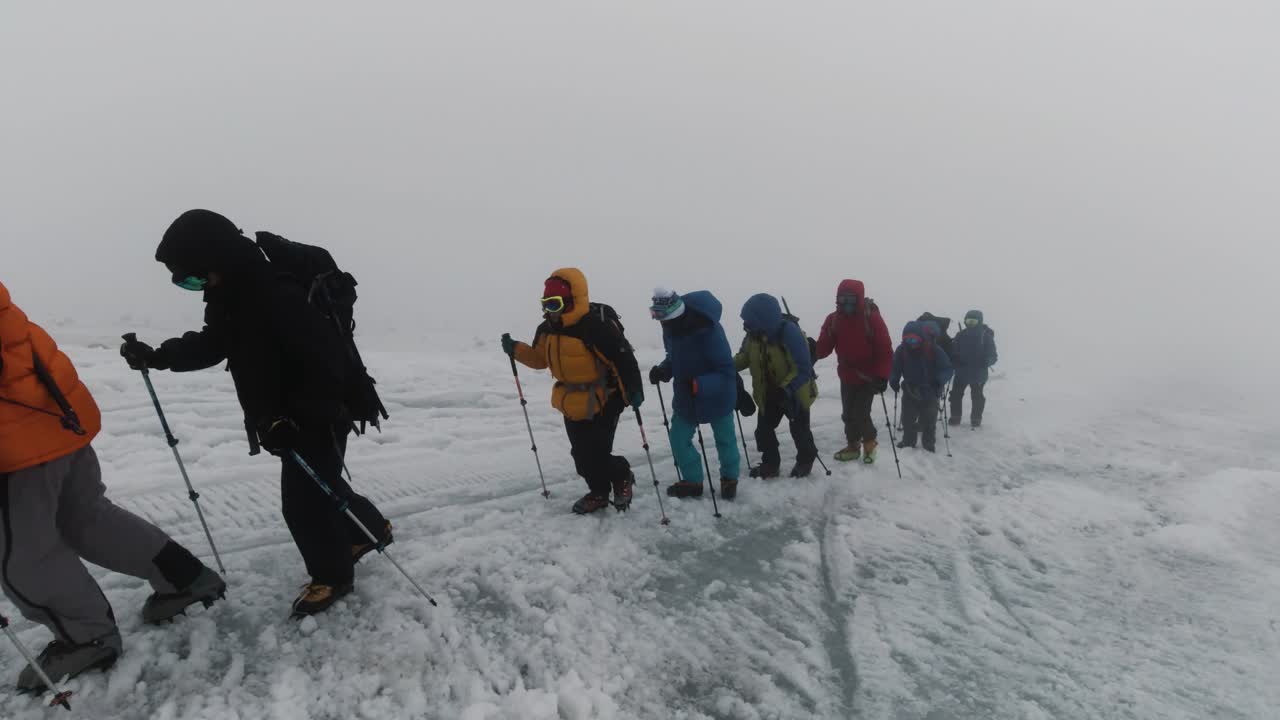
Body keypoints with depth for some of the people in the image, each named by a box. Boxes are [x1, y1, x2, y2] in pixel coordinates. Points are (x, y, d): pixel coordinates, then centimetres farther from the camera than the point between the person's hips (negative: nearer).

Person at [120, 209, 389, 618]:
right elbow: (212, 344, 18)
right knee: (320, 487, 22)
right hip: (286, 417, 10)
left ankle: (333, 576, 21)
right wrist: (156, 356, 5)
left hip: (320, 415, -10)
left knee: (303, 502, -1)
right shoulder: (227, 296, 0)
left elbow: (325, 365, -31)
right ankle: (372, 530, 44)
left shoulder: (279, 296, -30)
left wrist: (291, 421, -31)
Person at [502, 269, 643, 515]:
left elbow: (624, 358, -24)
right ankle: (598, 492, 36)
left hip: (602, 403, -7)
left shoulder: (597, 326, -25)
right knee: (581, 456, 15)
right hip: (571, 405, 8)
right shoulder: (547, 329, 0)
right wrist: (515, 349, -1)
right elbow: (540, 358, 14)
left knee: (598, 455, -7)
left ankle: (623, 478, 24)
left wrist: (633, 391, -25)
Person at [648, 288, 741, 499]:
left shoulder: (709, 330, -32)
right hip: (685, 396, 6)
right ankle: (693, 481, 26)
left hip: (717, 396, -5)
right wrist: (663, 370, -14)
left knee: (725, 439, 13)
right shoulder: (670, 328, -10)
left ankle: (729, 479, 38)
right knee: (678, 439, 5)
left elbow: (726, 371, -28)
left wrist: (697, 385, -40)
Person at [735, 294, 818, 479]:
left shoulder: (790, 333, -33)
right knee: (763, 429, 7)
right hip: (768, 392, 6)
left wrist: (785, 388, -35)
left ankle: (805, 461, 37)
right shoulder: (753, 335, -13)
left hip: (795, 392, -5)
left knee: (799, 429, 12)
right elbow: (744, 356, 5)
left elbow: (803, 368, -30)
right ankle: (770, 464, 25)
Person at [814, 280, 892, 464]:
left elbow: (885, 349, -16)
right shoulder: (833, 319, -5)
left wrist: (882, 376, -23)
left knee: (861, 414, -8)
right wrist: (810, 351, -31)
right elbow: (823, 348, -9)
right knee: (849, 414, 12)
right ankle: (853, 446, 31)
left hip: (868, 377, -4)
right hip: (847, 377, 5)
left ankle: (870, 443, 19)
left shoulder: (872, 318, -17)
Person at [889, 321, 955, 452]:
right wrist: (893, 380, -19)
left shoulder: (934, 350, -21)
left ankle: (929, 443, 26)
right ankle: (908, 441, 28)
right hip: (909, 392, 3)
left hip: (930, 392, -3)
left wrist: (940, 380, -35)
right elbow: (895, 368, -1)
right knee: (907, 419, 10)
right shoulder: (902, 350, -12)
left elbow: (948, 369, -17)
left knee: (929, 420, 9)